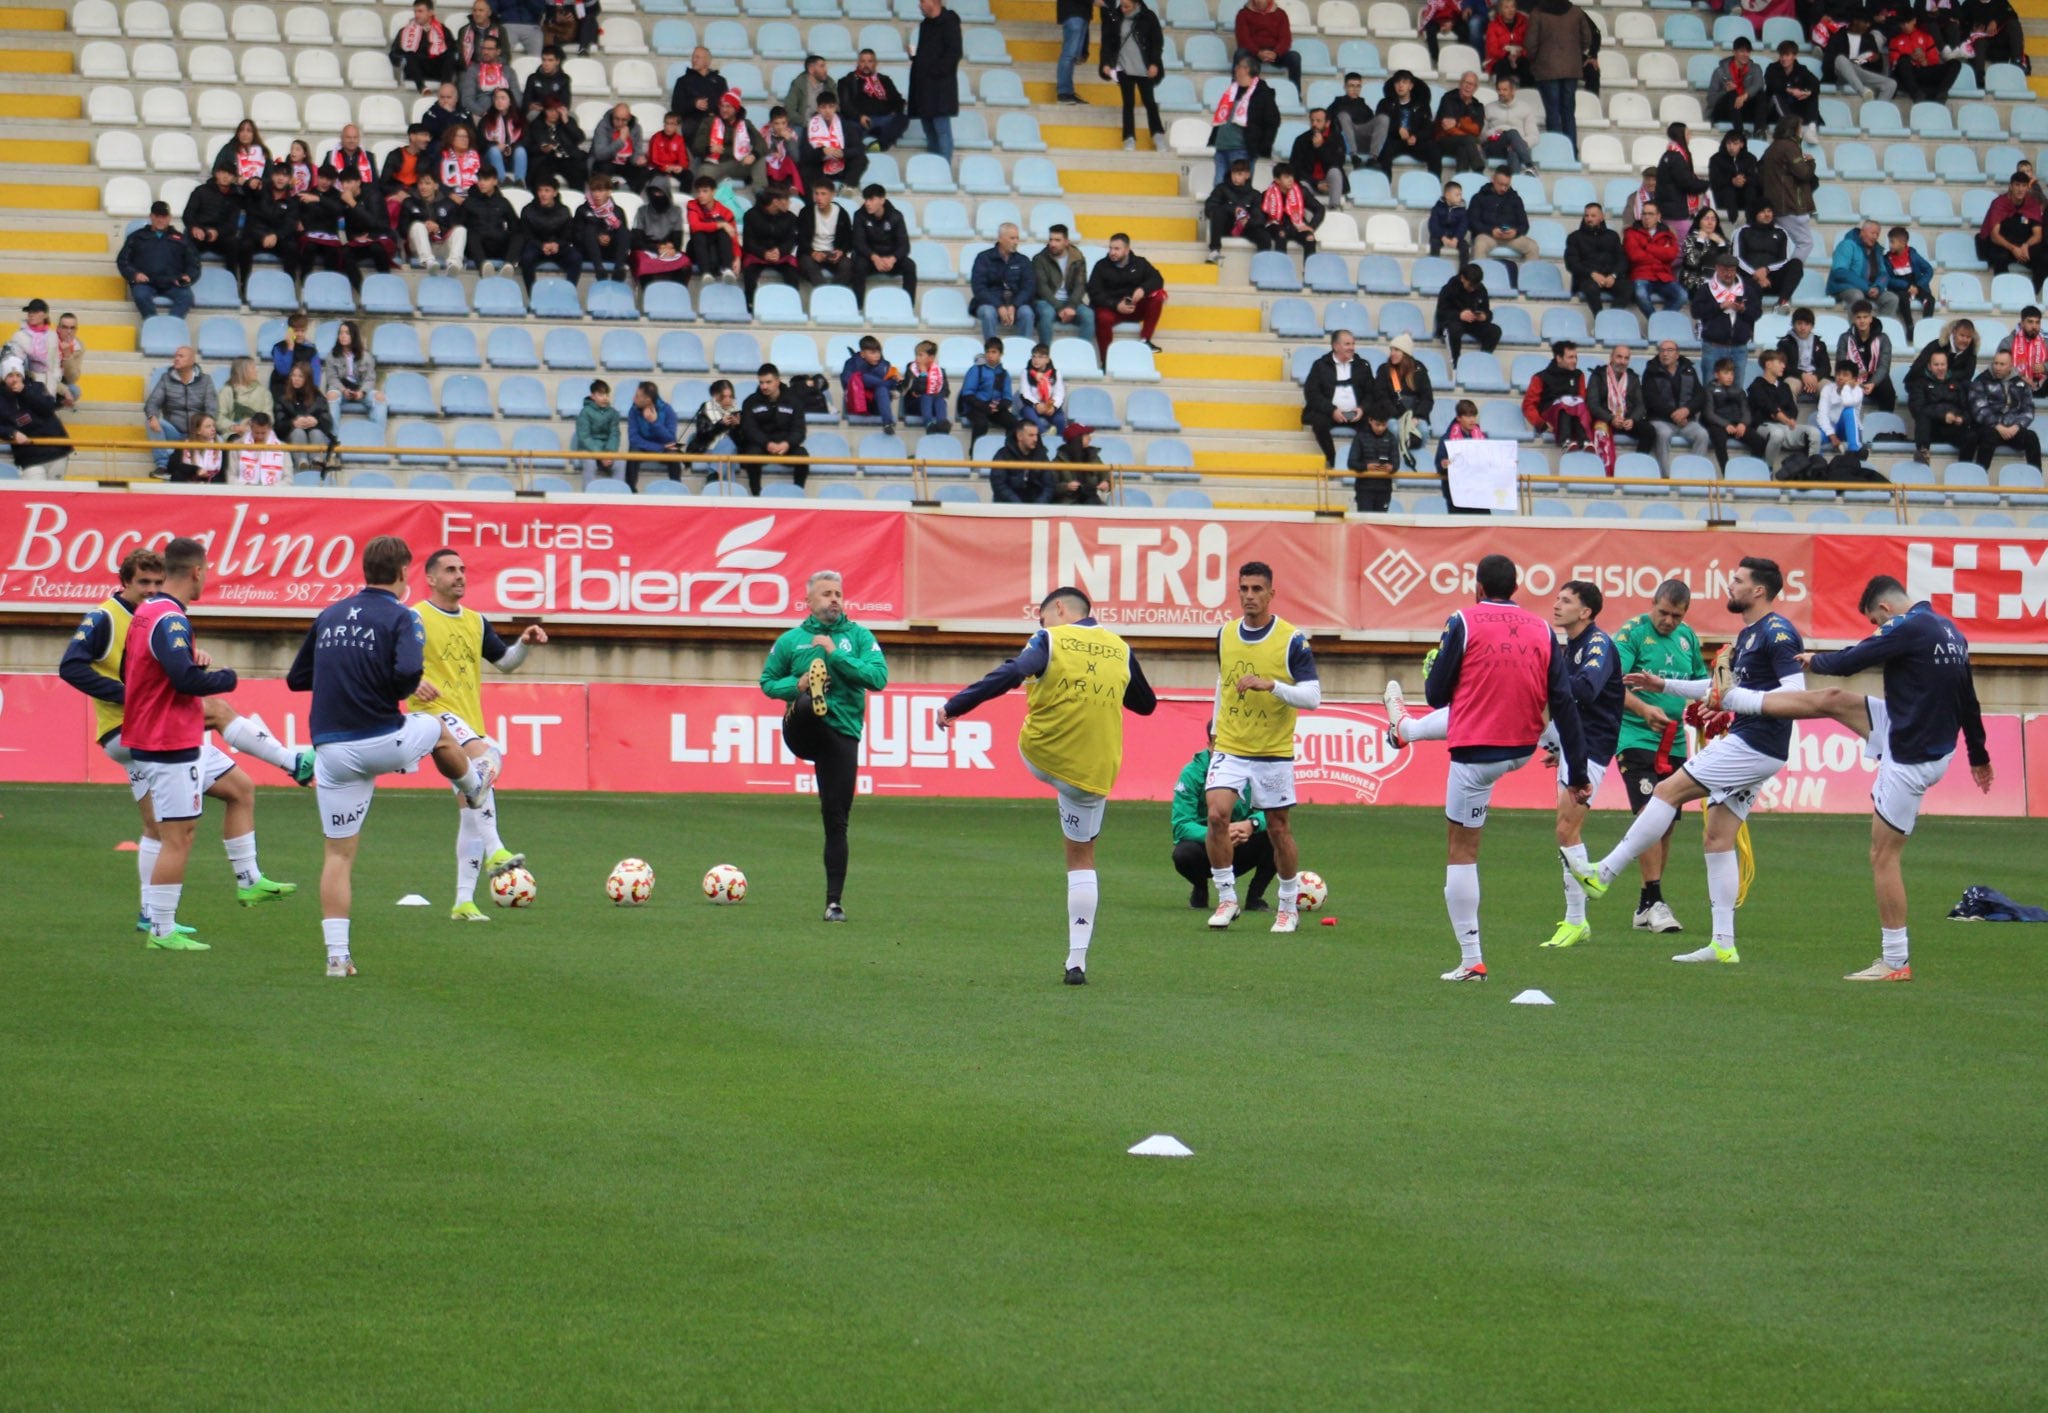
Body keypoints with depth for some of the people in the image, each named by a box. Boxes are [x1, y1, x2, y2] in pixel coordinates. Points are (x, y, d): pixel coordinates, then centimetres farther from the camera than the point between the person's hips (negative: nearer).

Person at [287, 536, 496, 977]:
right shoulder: (401, 617, -7)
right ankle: (474, 786, 59)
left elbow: (296, 679, 16)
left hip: (331, 751, 4)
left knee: (339, 853, 8)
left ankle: (337, 955, 1)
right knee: (437, 729, 31)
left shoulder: (328, 616, 10)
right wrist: (405, 688, -1)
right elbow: (407, 672, -24)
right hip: (383, 742, -4)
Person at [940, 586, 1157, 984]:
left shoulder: (1049, 640, -4)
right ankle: (1077, 961, 5)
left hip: (1042, 755, -3)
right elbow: (1146, 704, 23)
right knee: (1081, 858, 11)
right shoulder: (1121, 650, 10)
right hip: (1093, 769, 3)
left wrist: (955, 707, -17)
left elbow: (1009, 675, -19)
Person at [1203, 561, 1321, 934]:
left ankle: (1289, 907, 22)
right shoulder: (1224, 634, 5)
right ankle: (1226, 900, -5)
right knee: (1217, 815, -16)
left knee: (1279, 830, 6)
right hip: (1229, 748, 3)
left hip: (1274, 753, -3)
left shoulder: (1292, 639, -9)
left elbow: (1312, 696, -14)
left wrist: (1271, 685, -28)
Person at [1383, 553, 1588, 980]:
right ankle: (1404, 728, 69)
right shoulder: (1541, 630, 0)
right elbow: (1564, 704, -1)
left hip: (1477, 756, -5)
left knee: (1462, 851, 4)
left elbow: (1436, 695, -6)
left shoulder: (1465, 623, -11)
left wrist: (1435, 666, 19)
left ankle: (1471, 961, 2)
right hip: (1525, 749, 5)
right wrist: (1577, 773, 2)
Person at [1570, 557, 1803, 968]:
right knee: (1719, 839, 7)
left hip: (1754, 747, -10)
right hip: (1744, 744, 10)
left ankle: (1603, 875, -6)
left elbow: (1796, 692, -22)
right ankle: (1723, 944, 7)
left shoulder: (1777, 633, -12)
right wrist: (1663, 685, 29)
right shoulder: (1747, 635, 19)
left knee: (1668, 791, -10)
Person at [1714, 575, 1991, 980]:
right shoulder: (1950, 632, 6)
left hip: (1911, 761, -9)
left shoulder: (1909, 628, -20)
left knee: (1884, 856, -2)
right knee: (1831, 700, 13)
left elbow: (1847, 663, -15)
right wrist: (1978, 757, 26)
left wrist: (1814, 660, 7)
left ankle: (1896, 962, 2)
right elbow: (1968, 700, 15)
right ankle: (1732, 698, 27)